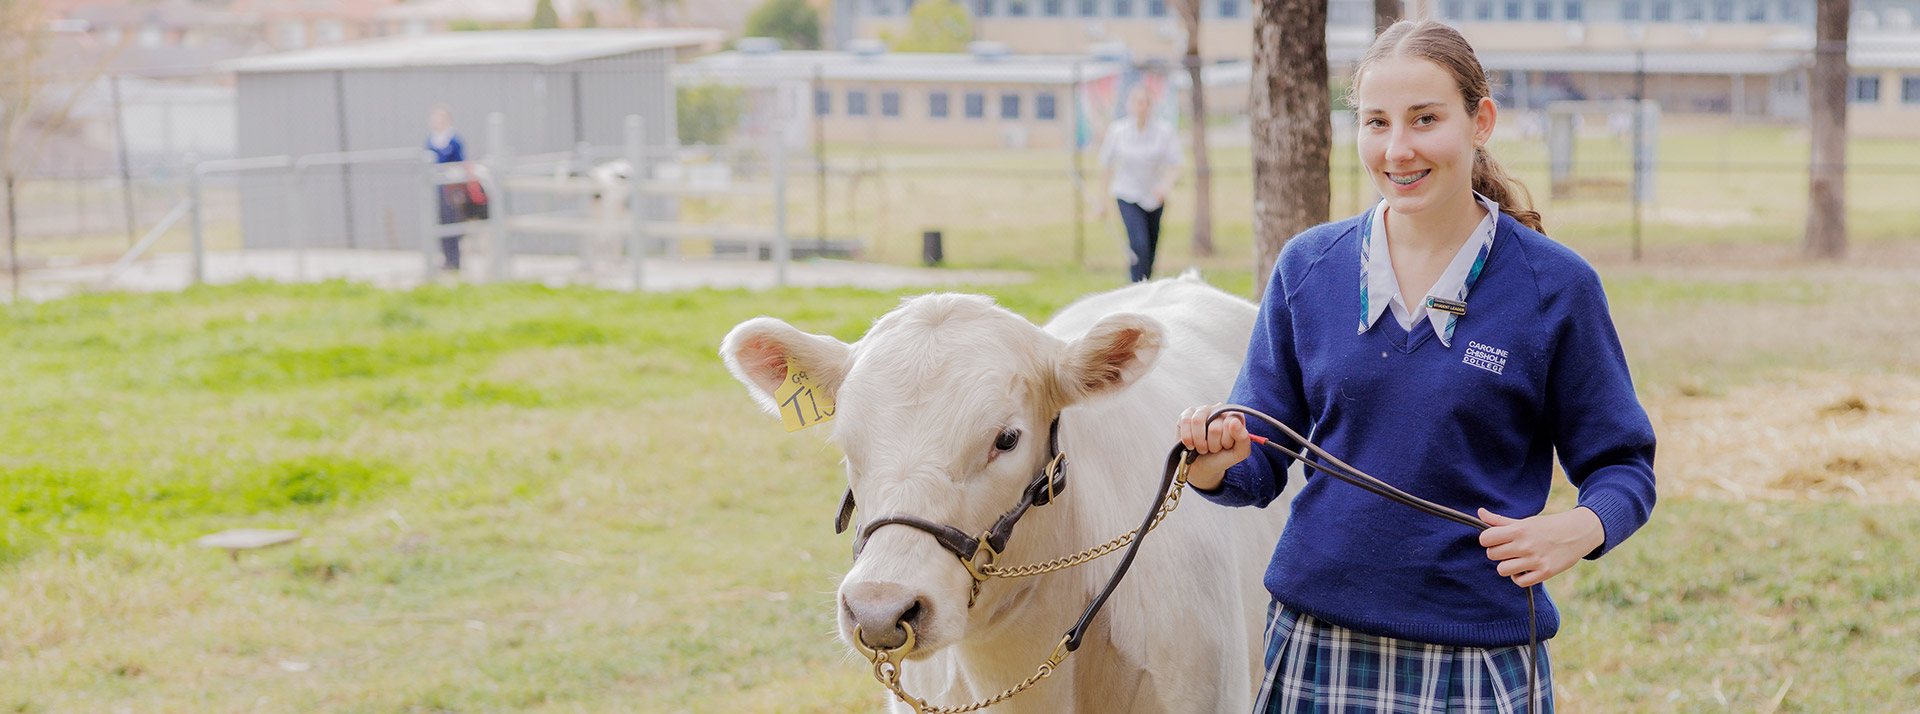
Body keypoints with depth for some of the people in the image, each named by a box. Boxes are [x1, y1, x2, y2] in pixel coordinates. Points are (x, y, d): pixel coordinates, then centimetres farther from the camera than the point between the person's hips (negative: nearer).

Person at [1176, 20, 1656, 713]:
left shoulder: (1555, 286, -4)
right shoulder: (1307, 267, 4)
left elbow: (1622, 465, 2)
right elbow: (1263, 463, 7)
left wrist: (1579, 529, -20)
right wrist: (1216, 465, -15)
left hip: (1480, 657, -2)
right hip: (1315, 645, 2)